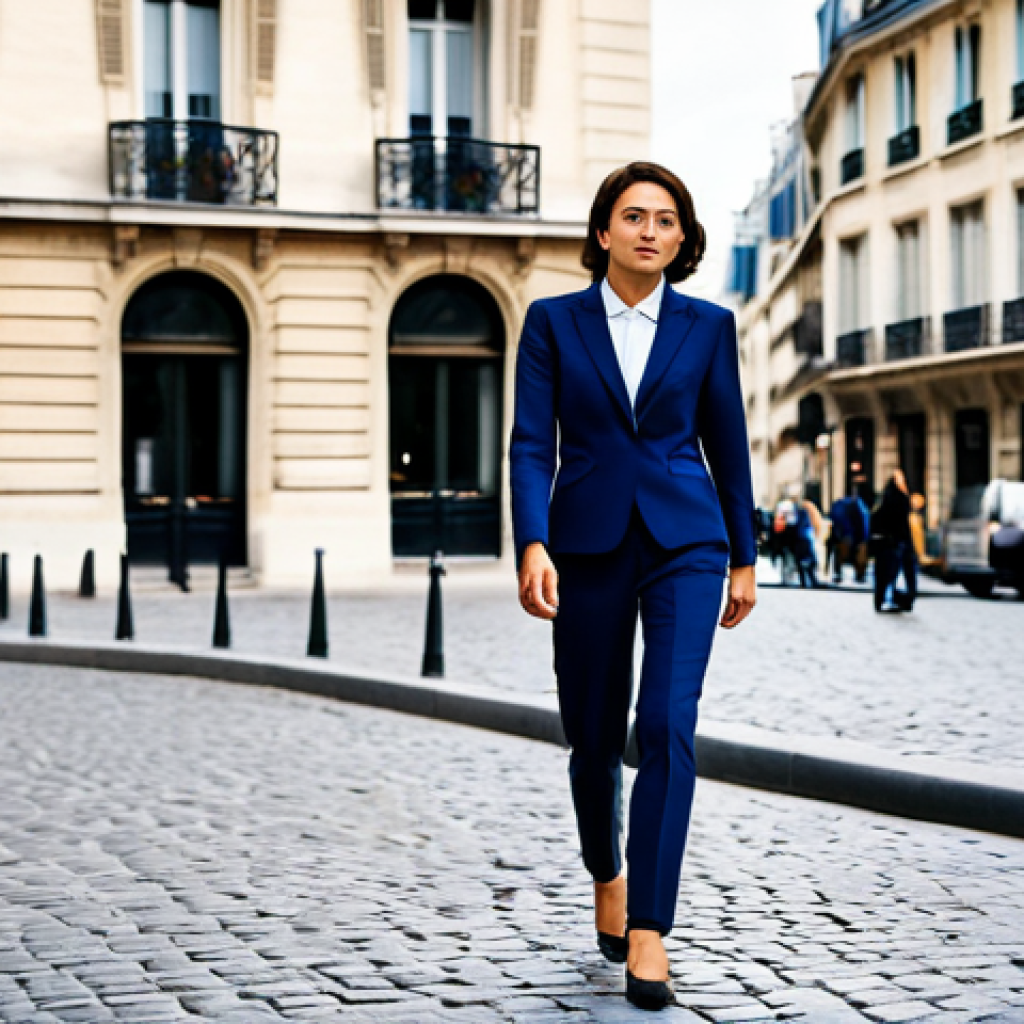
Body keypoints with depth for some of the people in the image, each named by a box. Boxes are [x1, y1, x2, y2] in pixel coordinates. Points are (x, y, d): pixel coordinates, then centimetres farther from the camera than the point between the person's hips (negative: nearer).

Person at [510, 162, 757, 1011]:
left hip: (684, 539, 0)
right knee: (595, 735, 9)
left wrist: (744, 558, 12)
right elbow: (532, 445, -4)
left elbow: (727, 445, 10)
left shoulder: (708, 326, 5)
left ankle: (647, 933, -12)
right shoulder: (554, 322, 2)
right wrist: (533, 546, -18)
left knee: (668, 725, -16)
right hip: (588, 543, 1)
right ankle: (607, 873, 39)